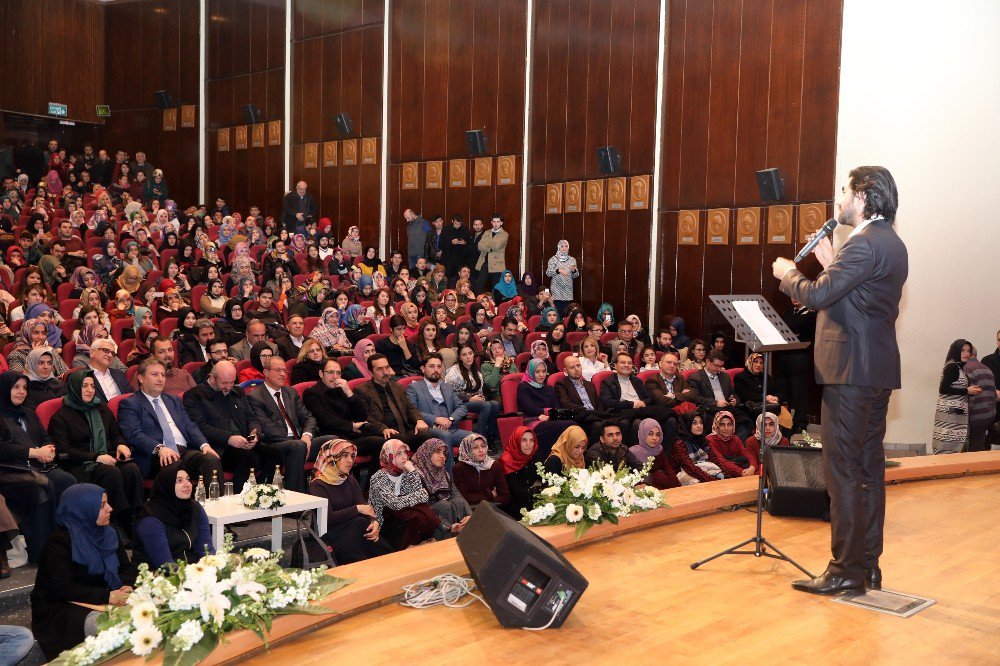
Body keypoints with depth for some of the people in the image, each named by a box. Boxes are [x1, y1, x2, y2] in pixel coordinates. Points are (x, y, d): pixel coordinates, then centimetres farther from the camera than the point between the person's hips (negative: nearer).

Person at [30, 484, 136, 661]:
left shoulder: (107, 533, 5)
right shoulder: (59, 541, -16)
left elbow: (127, 567, 7)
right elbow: (63, 588, -22)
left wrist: (126, 588, -18)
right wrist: (107, 596, -29)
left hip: (103, 599, 7)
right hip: (61, 607, -7)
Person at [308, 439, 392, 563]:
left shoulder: (350, 480, 15)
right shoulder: (318, 485, -6)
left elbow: (364, 507, 1)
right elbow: (328, 518, -19)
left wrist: (374, 522, -20)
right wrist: (357, 509, -18)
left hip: (353, 530, 5)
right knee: (360, 524, -31)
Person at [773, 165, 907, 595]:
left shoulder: (864, 244, -16)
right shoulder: (891, 244, 17)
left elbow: (818, 296, -21)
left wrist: (787, 273, -3)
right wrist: (831, 265, 14)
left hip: (851, 370, -10)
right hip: (878, 370, 10)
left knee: (843, 470, -5)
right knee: (868, 467, 14)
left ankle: (847, 570, 0)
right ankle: (868, 565, 22)